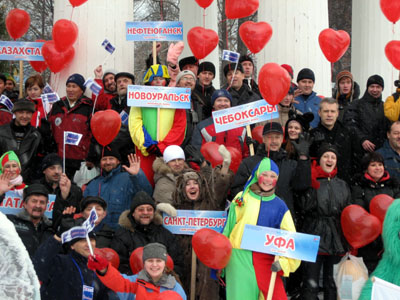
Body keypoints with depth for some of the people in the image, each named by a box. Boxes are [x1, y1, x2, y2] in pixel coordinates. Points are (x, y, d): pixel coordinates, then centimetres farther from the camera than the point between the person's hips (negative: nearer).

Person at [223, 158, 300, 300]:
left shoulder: (279, 206, 6)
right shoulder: (242, 198, 6)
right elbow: (228, 227, 10)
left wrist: (283, 261, -14)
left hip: (265, 260, 0)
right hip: (239, 257, 0)